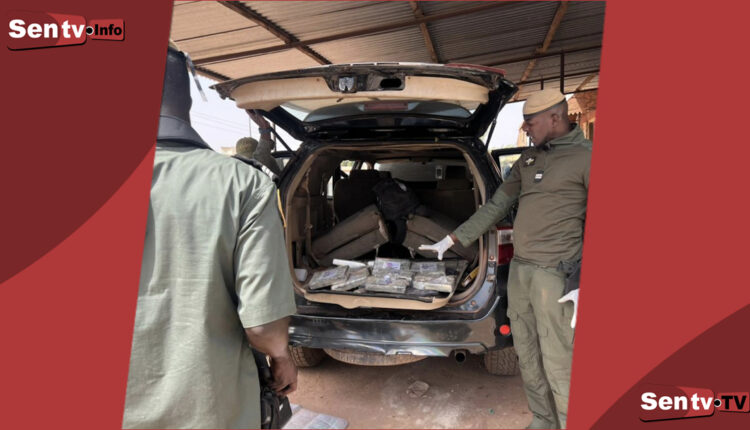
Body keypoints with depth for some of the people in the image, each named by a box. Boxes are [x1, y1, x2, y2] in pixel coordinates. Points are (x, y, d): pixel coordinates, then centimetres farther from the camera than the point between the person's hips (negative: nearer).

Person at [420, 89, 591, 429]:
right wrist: (450, 240, 16)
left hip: (555, 273, -7)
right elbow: (495, 207, 16)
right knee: (527, 356, 15)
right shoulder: (528, 159, 13)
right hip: (519, 268, 7)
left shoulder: (585, 156, -7)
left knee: (557, 363, -1)